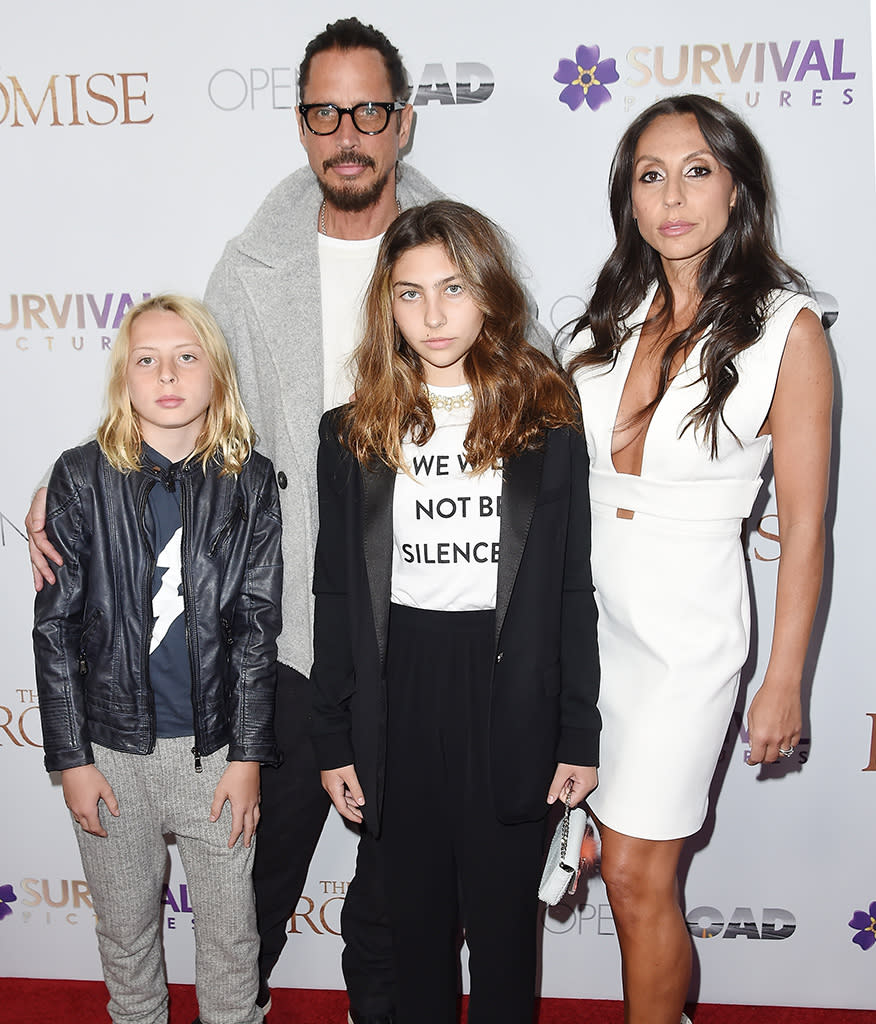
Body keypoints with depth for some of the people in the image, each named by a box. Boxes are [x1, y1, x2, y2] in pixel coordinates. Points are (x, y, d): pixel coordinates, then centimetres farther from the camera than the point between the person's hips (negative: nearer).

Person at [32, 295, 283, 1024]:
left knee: (231, 933, 12)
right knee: (126, 930, 19)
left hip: (215, 745, 0)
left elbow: (257, 627, -2)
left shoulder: (250, 480, -3)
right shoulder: (82, 477, -4)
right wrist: (71, 758, -4)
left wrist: (248, 754, -4)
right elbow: (56, 626, -2)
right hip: (114, 746, 1)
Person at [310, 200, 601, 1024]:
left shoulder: (547, 427, -2)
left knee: (503, 918, 12)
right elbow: (336, 595, 4)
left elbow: (573, 590, -1)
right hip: (398, 699, 2)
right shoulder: (354, 433, 1)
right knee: (415, 916, 16)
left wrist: (580, 735, -2)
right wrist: (334, 740, 2)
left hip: (510, 700, -1)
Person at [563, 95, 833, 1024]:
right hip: (579, 603, 5)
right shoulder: (614, 311, 4)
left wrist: (784, 683, -7)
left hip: (686, 622, -4)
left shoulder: (785, 328, -10)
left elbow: (804, 524, -8)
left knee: (637, 877, 6)